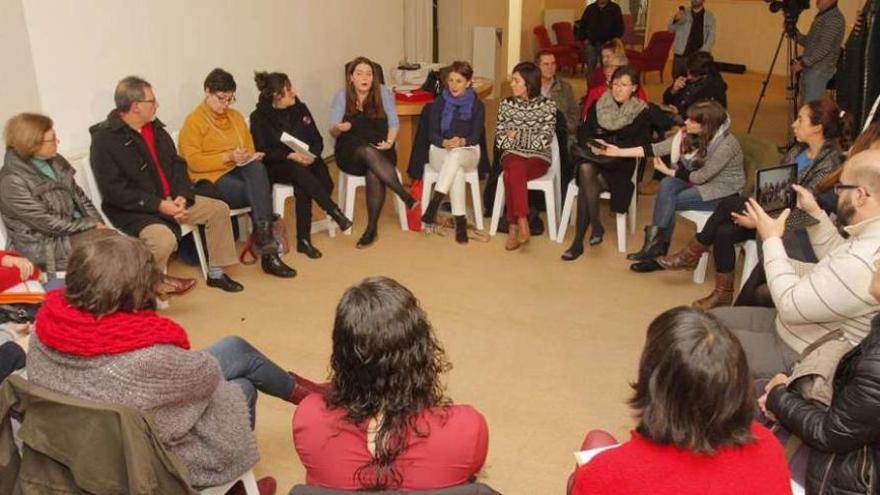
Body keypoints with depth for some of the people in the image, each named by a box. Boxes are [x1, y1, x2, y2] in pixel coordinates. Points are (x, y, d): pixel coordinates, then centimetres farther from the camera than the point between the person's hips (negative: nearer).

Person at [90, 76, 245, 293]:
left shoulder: (155, 127, 7)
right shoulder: (105, 138, -15)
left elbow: (177, 163, 10)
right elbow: (114, 190, -20)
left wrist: (182, 195, -9)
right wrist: (158, 205, -23)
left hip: (169, 200, 8)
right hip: (133, 210, -8)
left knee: (219, 209, 3)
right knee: (164, 239, -35)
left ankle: (216, 273, 14)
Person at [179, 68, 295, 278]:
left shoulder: (236, 116, 18)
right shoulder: (193, 121, -1)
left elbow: (249, 147, 22)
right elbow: (194, 162, -10)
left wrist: (252, 156, -3)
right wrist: (227, 157, -20)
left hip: (241, 171, 5)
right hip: (211, 179, -5)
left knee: (257, 168, -34)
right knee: (262, 193, -31)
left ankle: (263, 234, -37)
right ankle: (268, 249, -27)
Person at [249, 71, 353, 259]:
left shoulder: (300, 109, 6)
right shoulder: (259, 117, -5)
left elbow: (317, 140, 6)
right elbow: (262, 152, -12)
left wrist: (312, 155, -16)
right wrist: (290, 156, -26)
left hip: (304, 161, 3)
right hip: (276, 166, -3)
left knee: (302, 187, -31)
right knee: (298, 171, -37)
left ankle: (304, 240, -27)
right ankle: (334, 211, -36)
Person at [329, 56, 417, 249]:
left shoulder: (383, 92, 5)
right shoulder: (342, 96, 5)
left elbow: (394, 123, 5)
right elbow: (332, 131, 1)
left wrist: (389, 142, -15)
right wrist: (338, 128, -23)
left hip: (381, 149, 0)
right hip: (351, 152, 0)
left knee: (374, 173, -34)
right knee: (369, 152, -36)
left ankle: (372, 227, -28)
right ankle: (407, 198, -35)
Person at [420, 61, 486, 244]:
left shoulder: (477, 105, 1)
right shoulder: (439, 102, 2)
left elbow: (476, 136, -5)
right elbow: (433, 134, -2)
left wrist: (462, 142, -28)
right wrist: (445, 142, -24)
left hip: (468, 152, 0)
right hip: (440, 150, 0)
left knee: (456, 155, -39)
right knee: (457, 171, -36)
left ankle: (433, 204, -44)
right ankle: (460, 221, -38)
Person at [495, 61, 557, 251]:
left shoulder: (547, 106, 1)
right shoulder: (506, 104, 9)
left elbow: (544, 140, -6)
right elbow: (500, 139, 7)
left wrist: (517, 137, -7)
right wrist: (510, 139, -12)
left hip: (538, 157, -2)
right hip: (513, 154, 2)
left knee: (511, 175, -34)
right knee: (516, 168, -35)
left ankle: (513, 226, -29)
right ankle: (522, 225, -37)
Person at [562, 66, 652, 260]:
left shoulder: (642, 113, 5)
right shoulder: (598, 105, 13)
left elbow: (641, 144, -5)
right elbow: (583, 132, 10)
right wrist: (591, 145, -12)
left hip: (620, 164, -3)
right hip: (594, 158, 3)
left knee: (585, 171, -31)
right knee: (585, 169, -33)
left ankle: (579, 240, -28)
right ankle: (596, 225, -29)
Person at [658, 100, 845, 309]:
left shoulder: (829, 163, -19)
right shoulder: (798, 150, 8)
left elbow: (804, 212, -22)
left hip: (792, 226, -8)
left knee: (728, 204, -18)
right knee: (723, 231, -14)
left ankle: (691, 254, 0)